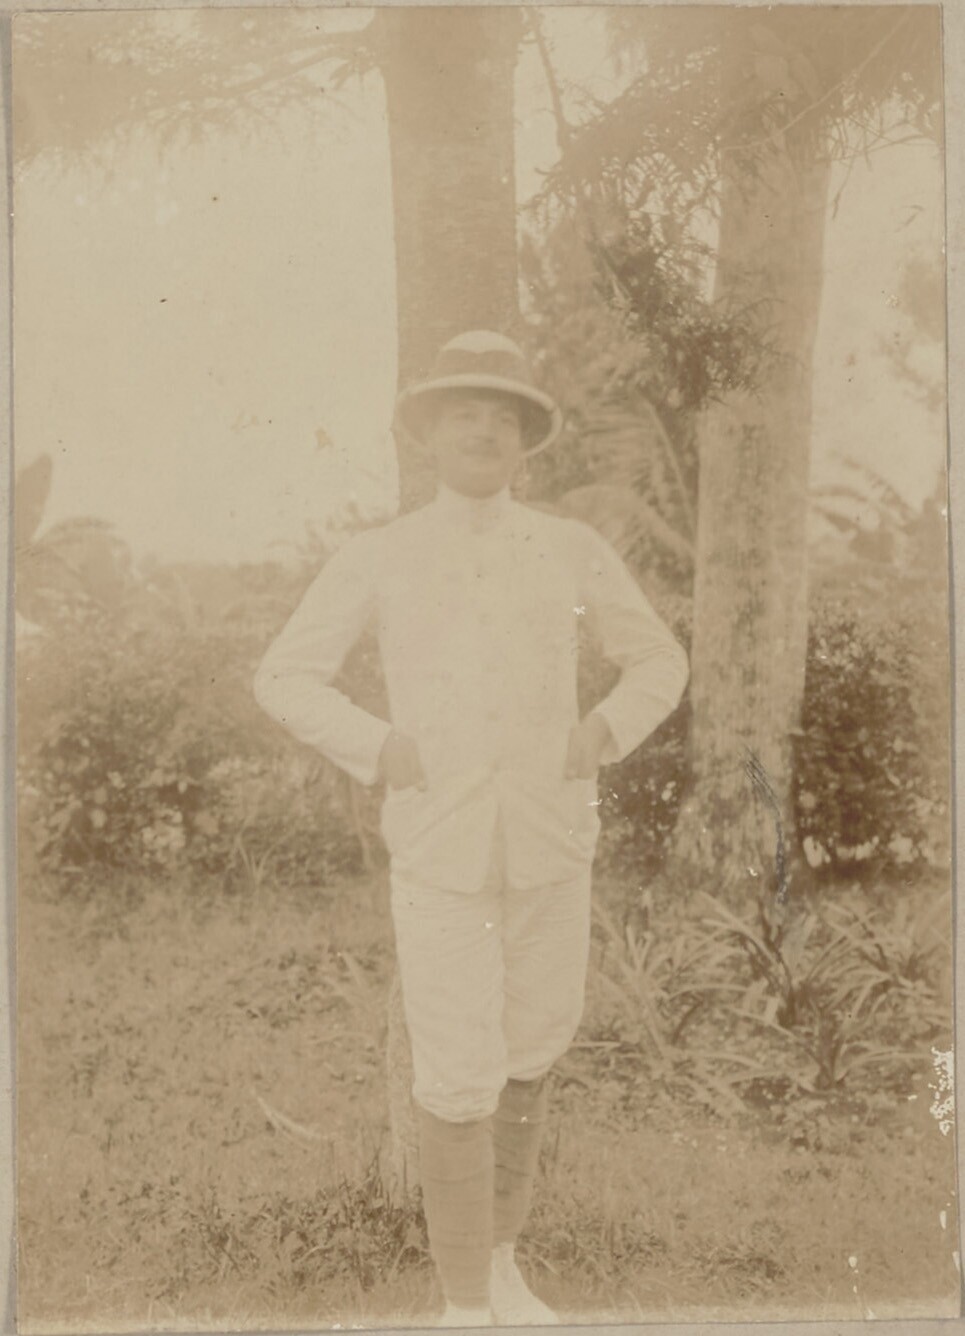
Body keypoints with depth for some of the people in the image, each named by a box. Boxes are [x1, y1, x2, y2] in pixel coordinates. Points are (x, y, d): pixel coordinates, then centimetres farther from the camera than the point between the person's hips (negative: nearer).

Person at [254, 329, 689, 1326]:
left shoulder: (573, 549, 1)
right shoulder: (376, 558, -3)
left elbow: (659, 663, 12)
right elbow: (284, 680, 2)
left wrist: (603, 736, -6)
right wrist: (377, 753, -11)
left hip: (549, 840, 3)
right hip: (438, 845, -2)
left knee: (527, 1049, 14)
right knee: (459, 1078, -4)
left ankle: (498, 1254, 36)